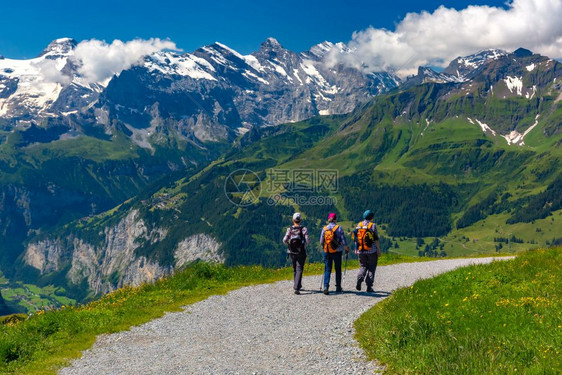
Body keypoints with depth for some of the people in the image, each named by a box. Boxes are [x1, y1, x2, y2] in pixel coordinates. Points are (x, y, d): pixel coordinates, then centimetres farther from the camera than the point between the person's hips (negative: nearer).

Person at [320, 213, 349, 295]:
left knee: (327, 270, 5)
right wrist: (347, 249, 8)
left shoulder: (324, 229, 0)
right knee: (338, 269, 12)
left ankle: (326, 286, -12)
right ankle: (338, 287, 19)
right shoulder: (339, 228, -7)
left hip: (327, 252, 2)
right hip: (337, 252, -2)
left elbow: (321, 242, 4)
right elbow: (343, 241, -8)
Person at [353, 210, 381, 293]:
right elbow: (376, 239, -9)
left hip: (361, 251, 3)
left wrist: (356, 249, 15)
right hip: (372, 251, -3)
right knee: (371, 268, 7)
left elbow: (356, 238, 8)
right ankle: (369, 286, 1)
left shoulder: (359, 225, 6)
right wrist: (379, 249, -4)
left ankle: (359, 279, -13)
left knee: (363, 266, 15)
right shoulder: (373, 225, -6)